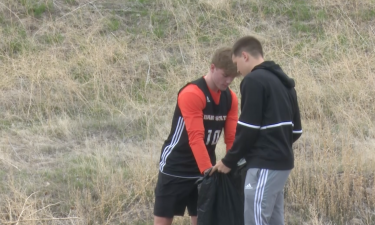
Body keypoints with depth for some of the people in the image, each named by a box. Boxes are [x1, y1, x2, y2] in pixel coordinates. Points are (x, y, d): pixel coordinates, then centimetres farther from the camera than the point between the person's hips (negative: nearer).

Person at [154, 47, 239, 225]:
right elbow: (195, 138, -28)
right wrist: (209, 171, -34)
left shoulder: (230, 99, 1)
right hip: (175, 168, -6)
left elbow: (232, 138, -1)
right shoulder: (191, 94, -21)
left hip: (204, 169, 6)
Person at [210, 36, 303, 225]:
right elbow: (296, 130, 20)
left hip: (264, 165, -9)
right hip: (282, 162, 9)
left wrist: (229, 161, -5)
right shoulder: (282, 81, 17)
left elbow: (248, 129, -15)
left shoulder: (254, 81, -11)